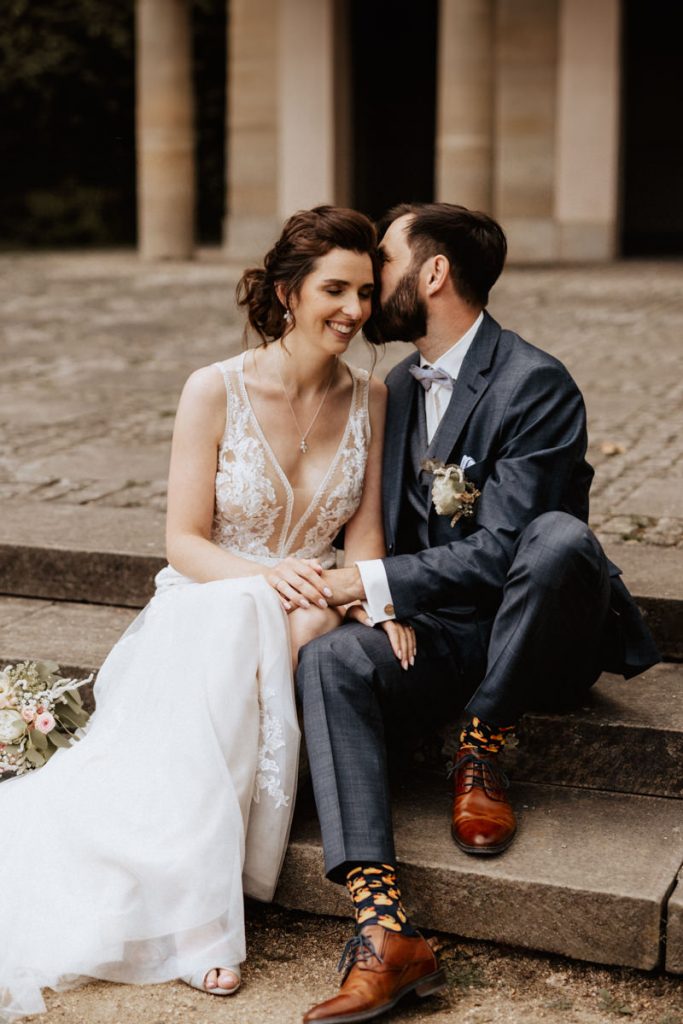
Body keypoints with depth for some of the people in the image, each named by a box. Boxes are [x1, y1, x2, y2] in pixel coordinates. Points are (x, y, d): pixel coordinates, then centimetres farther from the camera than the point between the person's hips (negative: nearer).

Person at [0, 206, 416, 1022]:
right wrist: (264, 574, -25)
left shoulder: (368, 400, 5)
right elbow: (184, 541, -6)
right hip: (203, 609, -2)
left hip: (305, 612, 3)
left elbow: (363, 537, 6)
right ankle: (197, 916, -32)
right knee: (239, 618, -38)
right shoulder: (216, 391, -6)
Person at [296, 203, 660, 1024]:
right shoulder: (399, 387, 12)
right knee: (328, 661, -25)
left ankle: (481, 750, -14)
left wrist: (371, 583, -18)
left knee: (559, 536, -37)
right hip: (442, 632, 6)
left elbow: (502, 550, -20)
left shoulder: (536, 384, -14)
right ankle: (385, 933, -35)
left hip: (534, 639, -6)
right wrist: (379, 600, -4)